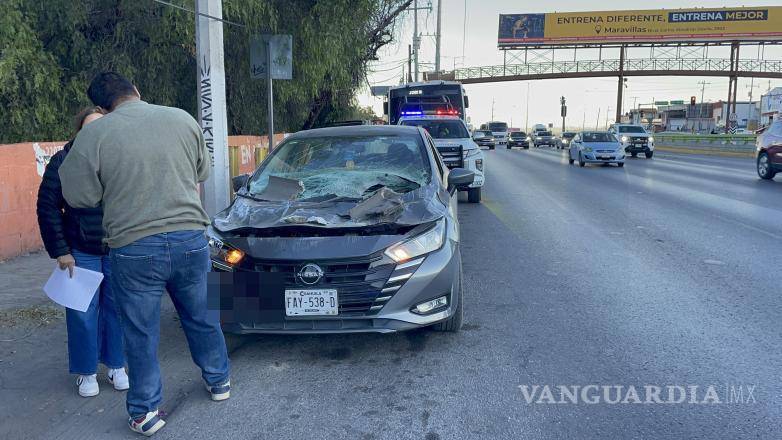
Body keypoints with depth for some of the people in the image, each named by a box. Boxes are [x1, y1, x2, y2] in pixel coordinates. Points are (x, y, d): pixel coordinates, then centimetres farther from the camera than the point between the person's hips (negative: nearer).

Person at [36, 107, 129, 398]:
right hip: (81, 253, -1)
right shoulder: (63, 162, -4)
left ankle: (116, 366, 25)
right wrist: (60, 251, -7)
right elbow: (47, 207, -3)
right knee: (83, 314, 5)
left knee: (116, 309, 8)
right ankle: (86, 372, 21)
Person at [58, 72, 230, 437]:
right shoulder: (183, 119, 1)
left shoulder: (92, 135, -7)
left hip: (134, 248, -2)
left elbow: (79, 195, -1)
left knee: (141, 333, 11)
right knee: (202, 317, 20)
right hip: (190, 239, 3)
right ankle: (218, 380, 37)